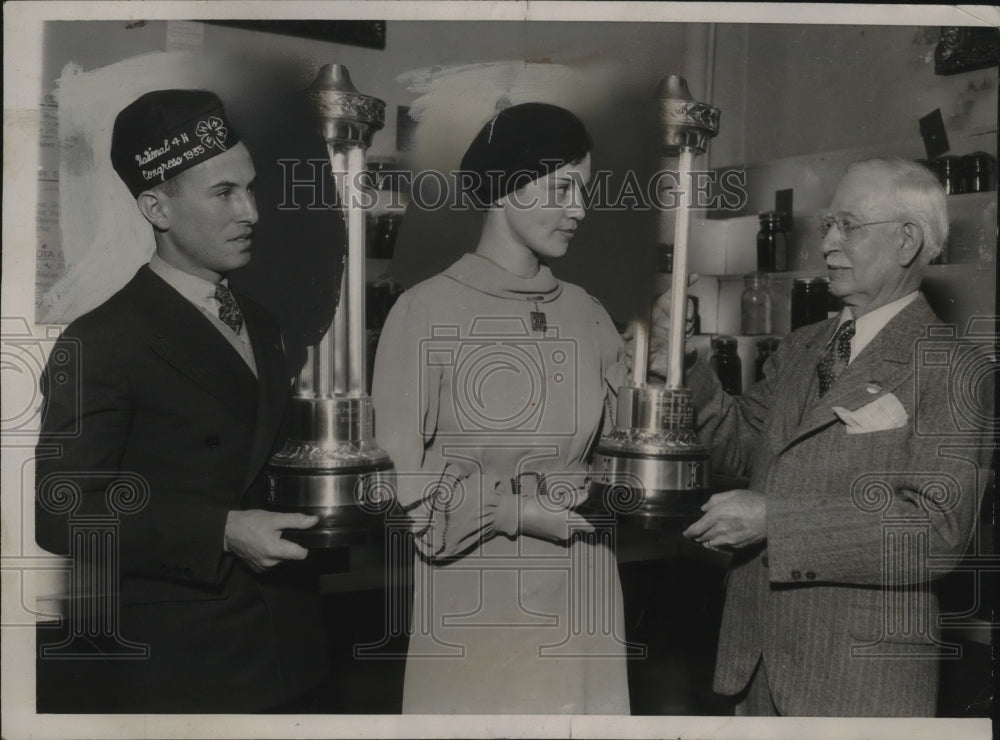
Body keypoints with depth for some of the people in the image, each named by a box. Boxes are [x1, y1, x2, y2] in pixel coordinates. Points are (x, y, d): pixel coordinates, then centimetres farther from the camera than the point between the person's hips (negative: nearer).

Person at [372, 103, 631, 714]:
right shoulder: (428, 311, -10)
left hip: (580, 598, 4)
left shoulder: (587, 315, 3)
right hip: (474, 602, -4)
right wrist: (511, 511, -14)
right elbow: (398, 476, -8)